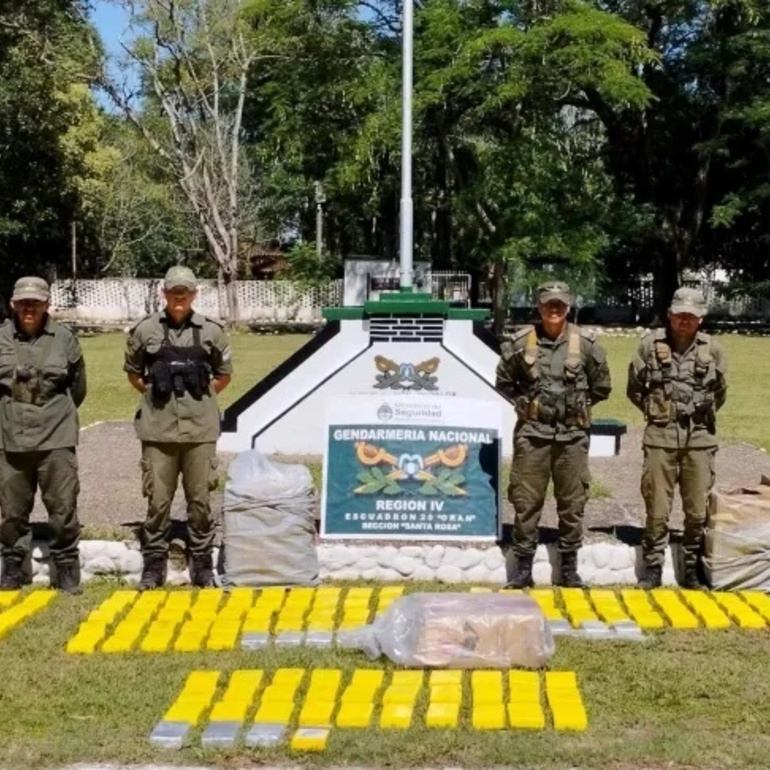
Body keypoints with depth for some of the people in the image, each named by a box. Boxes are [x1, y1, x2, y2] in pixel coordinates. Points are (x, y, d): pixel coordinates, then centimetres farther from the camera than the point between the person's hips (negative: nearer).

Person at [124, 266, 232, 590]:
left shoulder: (211, 331, 3)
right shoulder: (145, 330, 2)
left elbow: (224, 374, 16)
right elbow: (133, 372, 16)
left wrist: (202, 395, 8)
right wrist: (153, 393, 7)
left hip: (201, 428, 0)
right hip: (158, 429, 0)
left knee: (200, 499, 7)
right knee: (158, 499, 4)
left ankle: (202, 564, 17)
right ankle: (153, 565, 14)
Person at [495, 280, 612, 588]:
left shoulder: (585, 344, -1)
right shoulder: (520, 342, -2)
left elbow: (601, 387, 10)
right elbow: (503, 382, 11)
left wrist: (577, 405, 7)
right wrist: (524, 403, 4)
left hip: (572, 434, 1)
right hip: (532, 433, 0)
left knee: (572, 502, 7)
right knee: (526, 500, 3)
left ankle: (569, 567, 18)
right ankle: (523, 565, 12)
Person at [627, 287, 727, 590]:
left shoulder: (712, 349, 4)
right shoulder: (651, 344, -1)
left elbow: (720, 392, 18)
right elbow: (634, 389, 9)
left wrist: (702, 416, 13)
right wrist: (656, 412, 8)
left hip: (700, 438, 2)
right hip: (661, 436, -2)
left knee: (697, 511, 6)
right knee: (657, 510, 1)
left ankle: (692, 570, 19)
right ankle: (652, 568, 12)